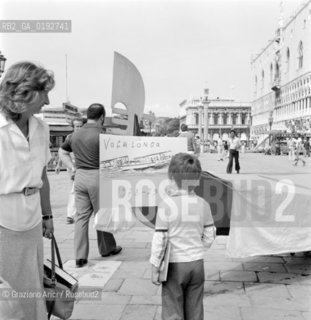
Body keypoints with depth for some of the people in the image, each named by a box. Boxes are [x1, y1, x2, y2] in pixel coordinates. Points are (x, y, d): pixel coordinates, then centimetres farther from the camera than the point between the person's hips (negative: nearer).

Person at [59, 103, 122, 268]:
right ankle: (107, 248, 29)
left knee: (81, 216, 8)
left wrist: (73, 168, 13)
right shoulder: (102, 135, -12)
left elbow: (62, 152, 18)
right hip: (97, 176, -5)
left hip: (80, 177, 5)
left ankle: (80, 256, 8)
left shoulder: (76, 134, 9)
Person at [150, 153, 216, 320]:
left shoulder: (166, 205, -15)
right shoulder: (203, 204, -4)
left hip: (174, 265, -4)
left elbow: (159, 240, -13)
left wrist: (154, 268, -5)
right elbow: (209, 238, 2)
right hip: (197, 263, 4)